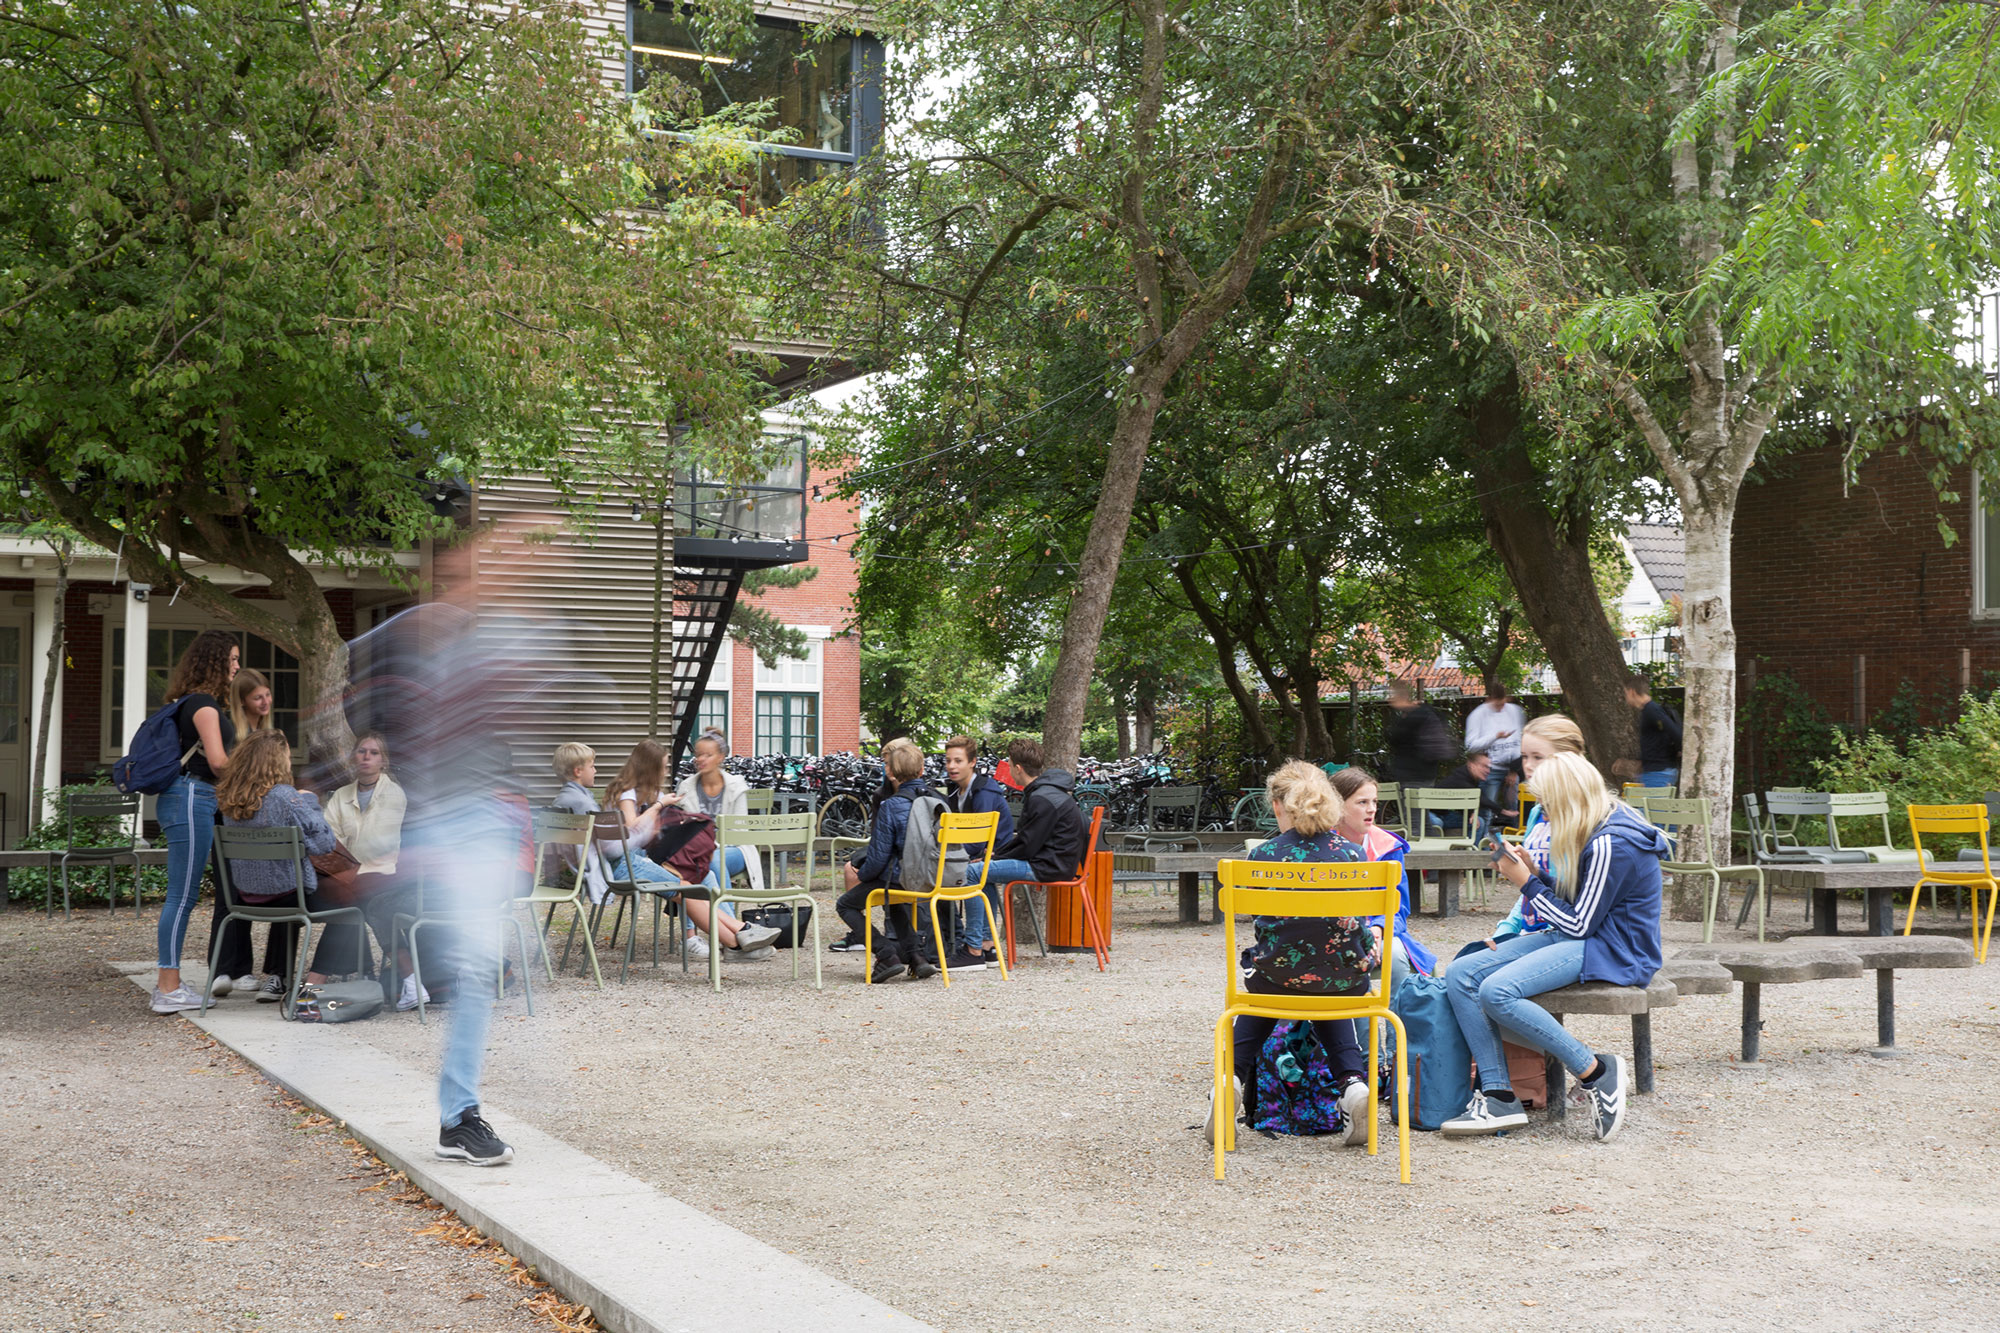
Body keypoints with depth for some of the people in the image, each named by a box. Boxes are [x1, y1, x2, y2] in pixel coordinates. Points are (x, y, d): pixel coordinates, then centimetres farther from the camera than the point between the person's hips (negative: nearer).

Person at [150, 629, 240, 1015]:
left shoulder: (195, 702, 20)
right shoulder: (203, 703, -10)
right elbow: (217, 760, -17)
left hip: (190, 800, 10)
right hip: (191, 798, -10)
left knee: (183, 895, 12)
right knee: (183, 894, -8)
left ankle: (167, 982, 16)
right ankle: (169, 989, -6)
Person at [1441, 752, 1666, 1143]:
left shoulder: (1612, 844, -18)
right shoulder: (1600, 829, 12)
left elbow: (1579, 925, -17)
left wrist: (1527, 884, -8)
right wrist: (1533, 874, 5)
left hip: (1611, 951, -10)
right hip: (1578, 940, 10)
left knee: (1498, 991, -30)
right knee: (1460, 974, -6)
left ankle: (1596, 1072, -16)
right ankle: (1497, 1096, -13)